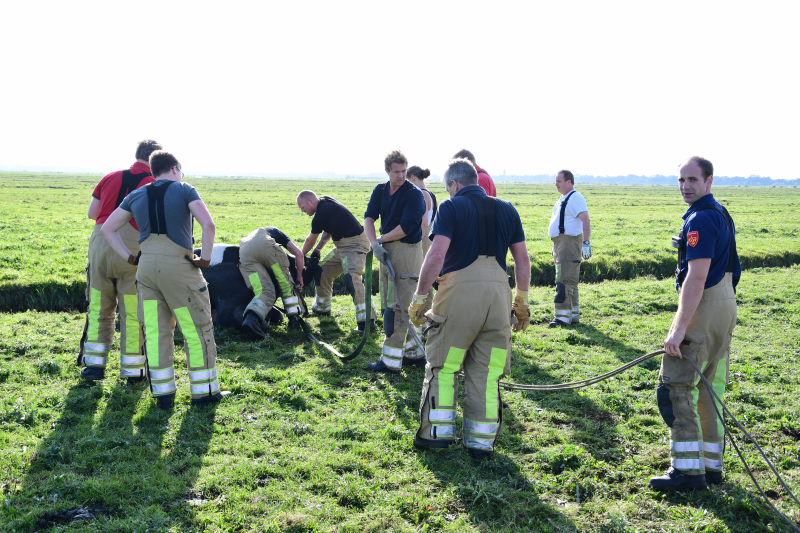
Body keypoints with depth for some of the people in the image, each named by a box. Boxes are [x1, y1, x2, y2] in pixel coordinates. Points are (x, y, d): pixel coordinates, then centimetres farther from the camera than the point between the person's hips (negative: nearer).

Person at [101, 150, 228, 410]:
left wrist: (130, 257, 13)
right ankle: (204, 391, 11)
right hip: (178, 266, -5)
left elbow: (108, 228, 16)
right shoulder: (184, 190, -1)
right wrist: (205, 259, -5)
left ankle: (163, 393, 12)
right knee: (197, 330, 6)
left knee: (156, 332, 9)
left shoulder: (137, 195, 14)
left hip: (147, 267, 5)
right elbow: (209, 224, -15)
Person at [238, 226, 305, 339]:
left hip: (244, 253, 3)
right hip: (265, 246, -3)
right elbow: (299, 254, 26)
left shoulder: (254, 233, 47)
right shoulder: (276, 232, 38)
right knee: (286, 283, 19)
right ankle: (294, 318, 17)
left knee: (265, 292, -3)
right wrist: (299, 278, 34)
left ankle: (250, 318, -32)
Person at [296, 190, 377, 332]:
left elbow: (310, 241, -3)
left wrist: (301, 255, 15)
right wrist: (318, 249, 14)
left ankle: (367, 320, -33)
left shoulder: (321, 215, -20)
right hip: (342, 245, 11)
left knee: (351, 279, -27)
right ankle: (321, 308, 33)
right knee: (323, 271, 17)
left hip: (354, 245, -11)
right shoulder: (325, 201, 8)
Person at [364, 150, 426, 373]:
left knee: (398, 306, -8)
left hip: (407, 251, -8)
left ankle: (391, 361, -5)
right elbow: (369, 217, -1)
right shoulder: (380, 191, 9)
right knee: (389, 305, 13)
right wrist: (374, 243, -16)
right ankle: (414, 354, 22)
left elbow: (406, 228, -19)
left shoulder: (413, 194, -13)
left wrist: (382, 239, -8)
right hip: (386, 251, 8)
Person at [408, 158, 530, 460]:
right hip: (498, 291, 4)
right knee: (486, 372, 10)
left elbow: (436, 256, -11)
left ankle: (437, 432, 13)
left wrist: (419, 297, -4)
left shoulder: (451, 207, 1)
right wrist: (522, 301, 20)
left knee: (443, 366, 10)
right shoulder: (506, 210, 15)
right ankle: (481, 441, 12)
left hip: (460, 290, -4)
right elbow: (523, 260, 13)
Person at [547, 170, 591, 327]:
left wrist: (586, 242, -28)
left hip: (569, 241, -10)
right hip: (560, 242, 10)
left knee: (564, 280, -13)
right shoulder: (563, 199, 18)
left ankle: (563, 316, -13)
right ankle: (573, 314, 20)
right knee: (570, 280, 14)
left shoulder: (576, 198, -12)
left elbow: (585, 220, -21)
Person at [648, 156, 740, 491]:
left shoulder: (700, 219, -17)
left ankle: (687, 470, -6)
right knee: (709, 389, 14)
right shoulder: (721, 214, 16)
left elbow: (696, 278, -24)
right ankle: (711, 465, 20)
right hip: (726, 305, 10)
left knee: (675, 388, -7)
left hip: (704, 309, -10)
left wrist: (679, 329, -26)